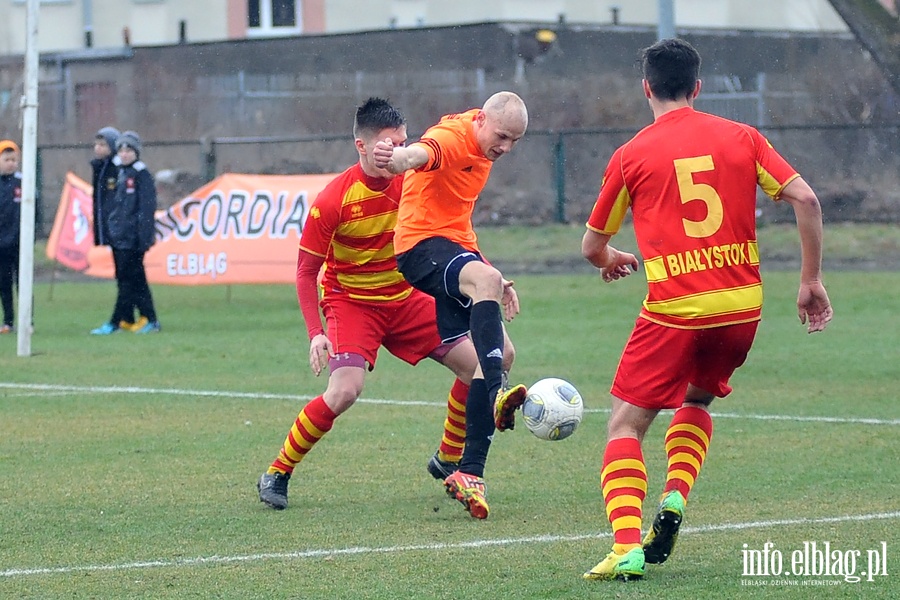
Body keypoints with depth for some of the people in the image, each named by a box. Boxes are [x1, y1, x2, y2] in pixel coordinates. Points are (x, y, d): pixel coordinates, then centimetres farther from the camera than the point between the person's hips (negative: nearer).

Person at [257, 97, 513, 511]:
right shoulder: (333, 200, -20)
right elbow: (306, 271, -12)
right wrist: (316, 333, -22)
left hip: (406, 298, 5)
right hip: (351, 301, -5)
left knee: (478, 362, -4)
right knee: (345, 390, -27)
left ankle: (448, 461, 17)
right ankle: (277, 474, -9)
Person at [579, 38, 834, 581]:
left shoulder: (631, 156, 0)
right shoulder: (741, 137, 6)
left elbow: (592, 247, 9)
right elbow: (805, 199, -2)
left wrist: (613, 260, 33)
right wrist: (811, 281, 6)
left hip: (674, 311, -4)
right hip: (743, 307, 4)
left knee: (626, 426, 4)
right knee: (697, 400, 29)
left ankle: (626, 547, -15)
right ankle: (675, 499, 6)